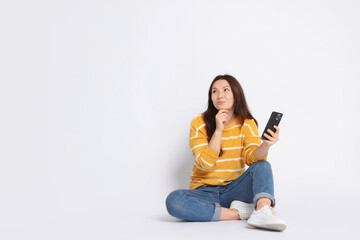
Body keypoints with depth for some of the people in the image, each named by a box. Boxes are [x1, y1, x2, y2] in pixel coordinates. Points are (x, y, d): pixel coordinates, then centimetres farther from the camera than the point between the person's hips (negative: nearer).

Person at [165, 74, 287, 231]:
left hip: (233, 190, 2)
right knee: (173, 200, -31)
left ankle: (263, 211, -45)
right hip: (204, 191, -1)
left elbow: (252, 157, -12)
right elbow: (205, 164, -13)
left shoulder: (247, 124, 2)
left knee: (263, 166, -21)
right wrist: (218, 130, -21)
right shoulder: (199, 123, -4)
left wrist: (266, 145, -34)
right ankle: (239, 213, -28)